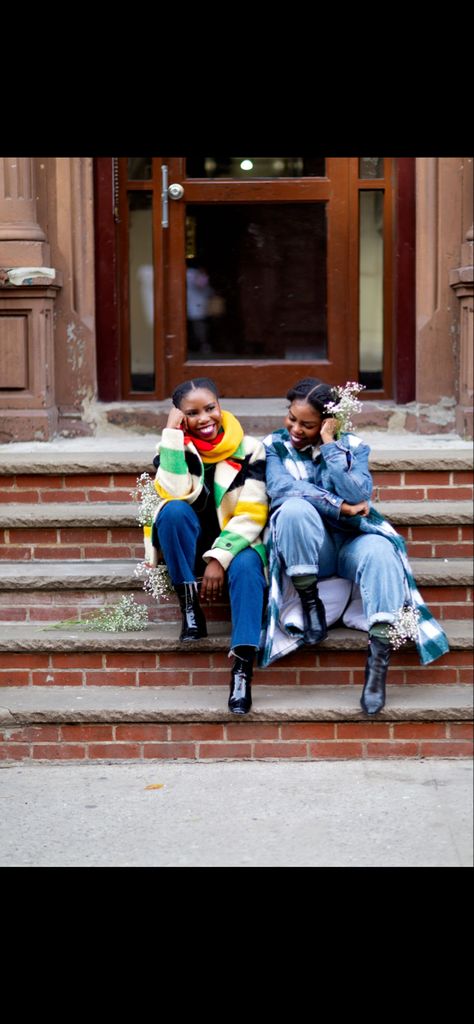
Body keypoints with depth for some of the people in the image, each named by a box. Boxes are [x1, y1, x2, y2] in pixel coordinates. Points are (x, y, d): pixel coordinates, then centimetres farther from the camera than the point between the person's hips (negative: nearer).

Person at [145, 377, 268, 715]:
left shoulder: (249, 449, -3)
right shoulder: (174, 449, 1)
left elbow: (251, 515, -11)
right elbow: (176, 494, -20)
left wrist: (220, 558, -23)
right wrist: (173, 434, -18)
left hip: (235, 544, -1)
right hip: (190, 548, 1)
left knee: (246, 567, -37)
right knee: (173, 510, -31)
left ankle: (243, 668, -45)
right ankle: (190, 609, -25)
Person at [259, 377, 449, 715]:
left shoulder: (352, 446, 7)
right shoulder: (274, 446, 6)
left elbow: (357, 496, -13)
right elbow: (280, 488, -16)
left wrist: (330, 444, -12)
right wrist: (338, 506, -16)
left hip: (350, 542, 0)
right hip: (305, 552, 0)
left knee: (379, 550, -36)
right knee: (294, 509, -34)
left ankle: (379, 657, -38)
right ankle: (309, 604, -20)